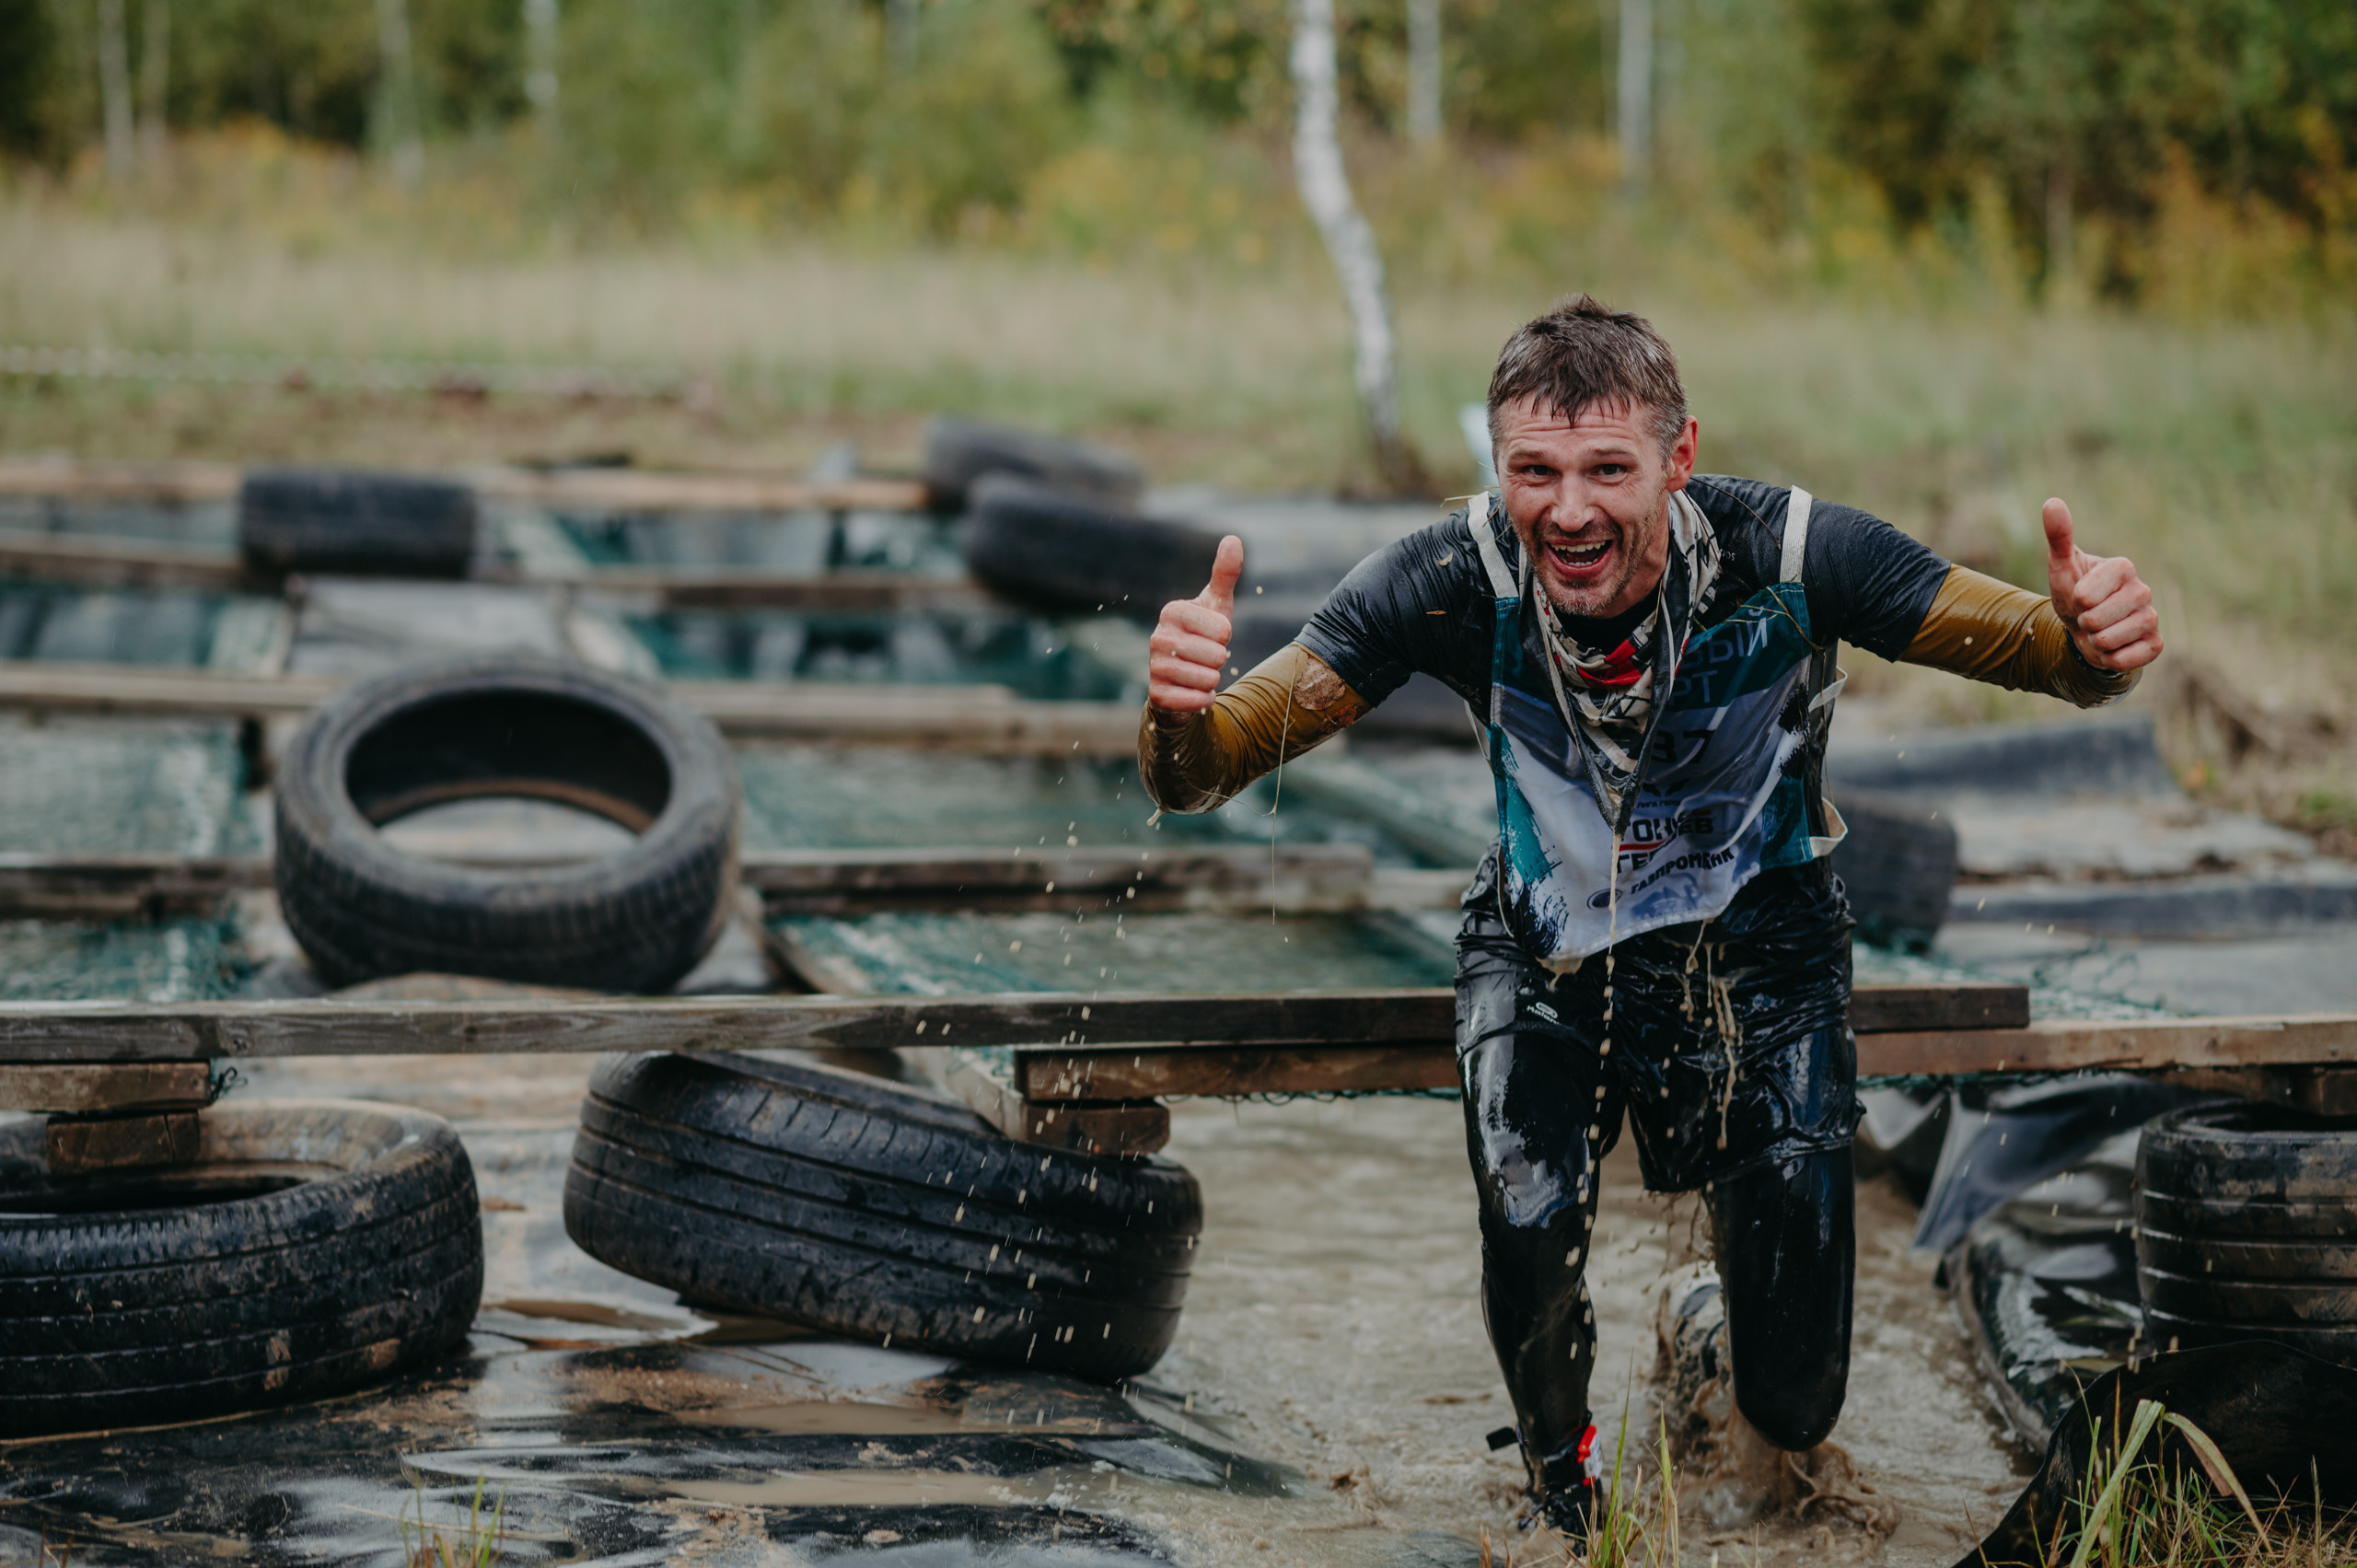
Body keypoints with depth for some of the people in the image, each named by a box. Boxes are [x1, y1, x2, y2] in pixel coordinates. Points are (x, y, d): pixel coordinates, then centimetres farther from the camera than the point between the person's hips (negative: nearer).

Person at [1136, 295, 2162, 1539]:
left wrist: (2095, 643, -44)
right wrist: (1181, 707, -51)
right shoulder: (1455, 583, -27)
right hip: (1543, 955, 0)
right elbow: (1195, 777, -26)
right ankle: (1558, 1472, 7)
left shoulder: (1784, 556, -28)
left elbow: (2052, 652, -19)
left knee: (1790, 1411, 1)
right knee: (1528, 1224, -29)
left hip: (1757, 953, 0)